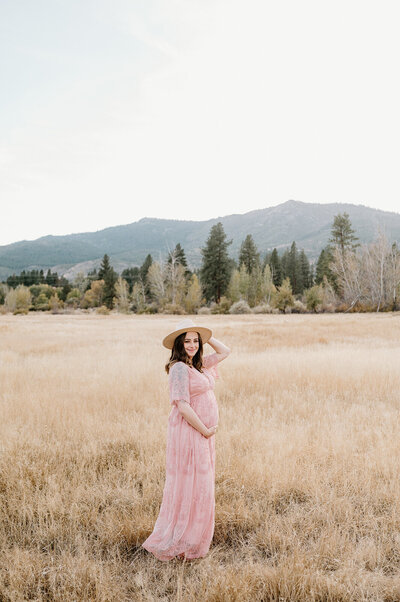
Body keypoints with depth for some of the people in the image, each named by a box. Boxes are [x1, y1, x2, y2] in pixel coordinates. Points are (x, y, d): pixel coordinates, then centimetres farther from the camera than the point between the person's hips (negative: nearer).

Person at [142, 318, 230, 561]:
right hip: (189, 432, -9)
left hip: (203, 433, 9)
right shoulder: (179, 368, -15)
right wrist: (205, 430, -14)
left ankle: (191, 540, 28)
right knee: (191, 487, -4)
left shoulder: (198, 364, 11)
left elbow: (225, 351, 22)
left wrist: (205, 336, 11)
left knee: (201, 487, 15)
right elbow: (183, 406, -22)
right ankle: (176, 544, 8)